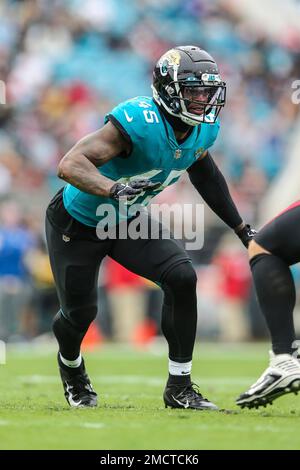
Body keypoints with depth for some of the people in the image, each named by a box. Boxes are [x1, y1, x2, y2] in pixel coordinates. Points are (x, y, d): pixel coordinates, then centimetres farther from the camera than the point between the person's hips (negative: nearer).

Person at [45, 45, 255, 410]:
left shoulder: (203, 129, -12)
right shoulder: (140, 122, -36)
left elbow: (204, 173, 12)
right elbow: (69, 165, -44)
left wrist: (242, 229, 16)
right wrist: (114, 189, -62)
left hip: (128, 221, 6)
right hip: (76, 225, -6)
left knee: (182, 278, -16)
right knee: (80, 312, 4)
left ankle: (179, 387, -5)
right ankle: (70, 366, 43)